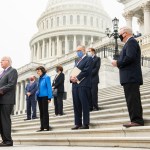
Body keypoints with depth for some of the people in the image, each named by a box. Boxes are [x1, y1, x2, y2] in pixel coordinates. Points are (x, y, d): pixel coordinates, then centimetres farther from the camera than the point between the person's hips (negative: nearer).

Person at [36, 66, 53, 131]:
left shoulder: (46, 77, -7)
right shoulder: (40, 78, 14)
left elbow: (49, 87, -10)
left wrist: (49, 97, -15)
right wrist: (37, 93, 11)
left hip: (44, 96, -8)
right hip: (39, 96, 8)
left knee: (45, 111, -5)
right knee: (41, 112, 9)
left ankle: (47, 127, -1)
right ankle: (42, 127, 15)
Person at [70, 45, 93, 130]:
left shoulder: (88, 59, 3)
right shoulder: (77, 62, 28)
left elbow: (86, 71, -11)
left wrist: (77, 78, -14)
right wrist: (72, 78, 0)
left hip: (83, 84, -8)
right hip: (75, 85, 8)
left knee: (84, 104, -8)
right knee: (76, 105, 5)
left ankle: (86, 124, -6)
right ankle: (78, 123, 8)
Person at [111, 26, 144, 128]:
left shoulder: (131, 42, -8)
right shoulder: (131, 42, 24)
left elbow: (130, 57, -22)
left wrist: (117, 63, -10)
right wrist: (118, 63, 12)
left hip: (130, 77, -11)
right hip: (131, 77, 11)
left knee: (132, 99, -12)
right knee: (133, 99, 11)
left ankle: (136, 120, -12)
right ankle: (137, 120, 15)